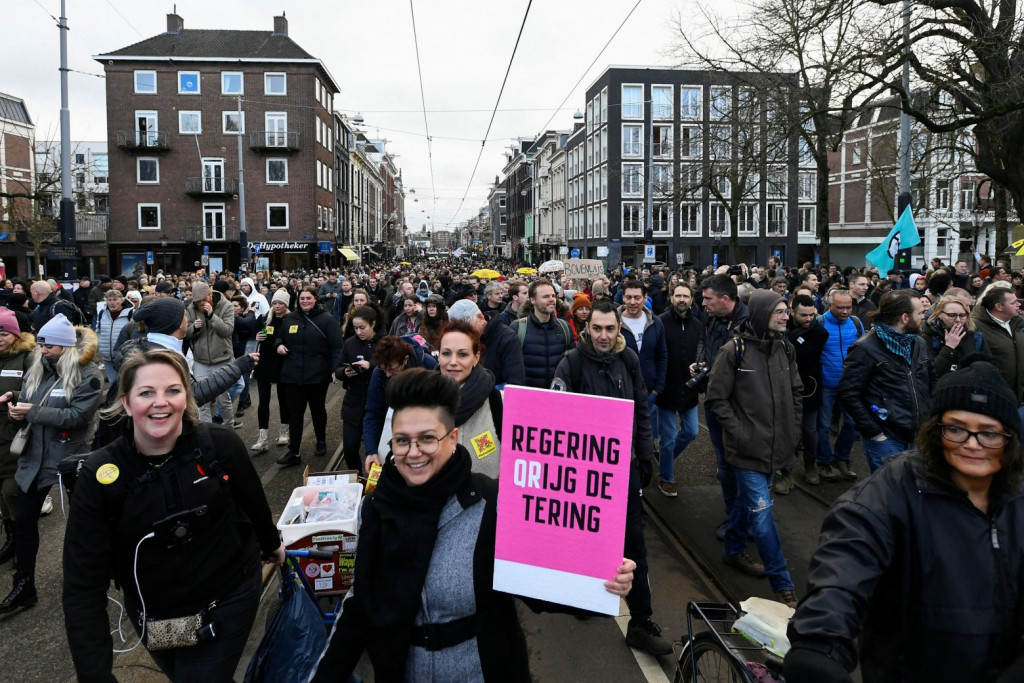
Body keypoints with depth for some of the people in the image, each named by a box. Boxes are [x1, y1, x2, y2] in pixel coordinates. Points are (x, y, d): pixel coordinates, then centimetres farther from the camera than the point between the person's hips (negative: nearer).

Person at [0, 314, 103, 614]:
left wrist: (32, 411, -25)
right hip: (35, 456, 6)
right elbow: (28, 414, 8)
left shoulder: (88, 375, -14)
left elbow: (78, 416, -23)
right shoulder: (37, 368, 5)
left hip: (71, 457, -6)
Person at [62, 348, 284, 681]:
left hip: (229, 598, -2)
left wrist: (272, 544, 17)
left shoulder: (220, 445, -20)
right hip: (153, 615, 2)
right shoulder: (98, 475, -20)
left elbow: (253, 501, 0)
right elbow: (83, 584, -20)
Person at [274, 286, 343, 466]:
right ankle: (293, 452, 5)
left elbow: (336, 346, -10)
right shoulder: (290, 319, 8)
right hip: (293, 375, 3)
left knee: (318, 410, 14)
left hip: (317, 375, -3)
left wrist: (335, 369, -19)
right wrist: (279, 344, -1)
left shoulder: (327, 319, -6)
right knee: (294, 412, 3)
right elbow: (278, 336, 22)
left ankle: (321, 442, 34)